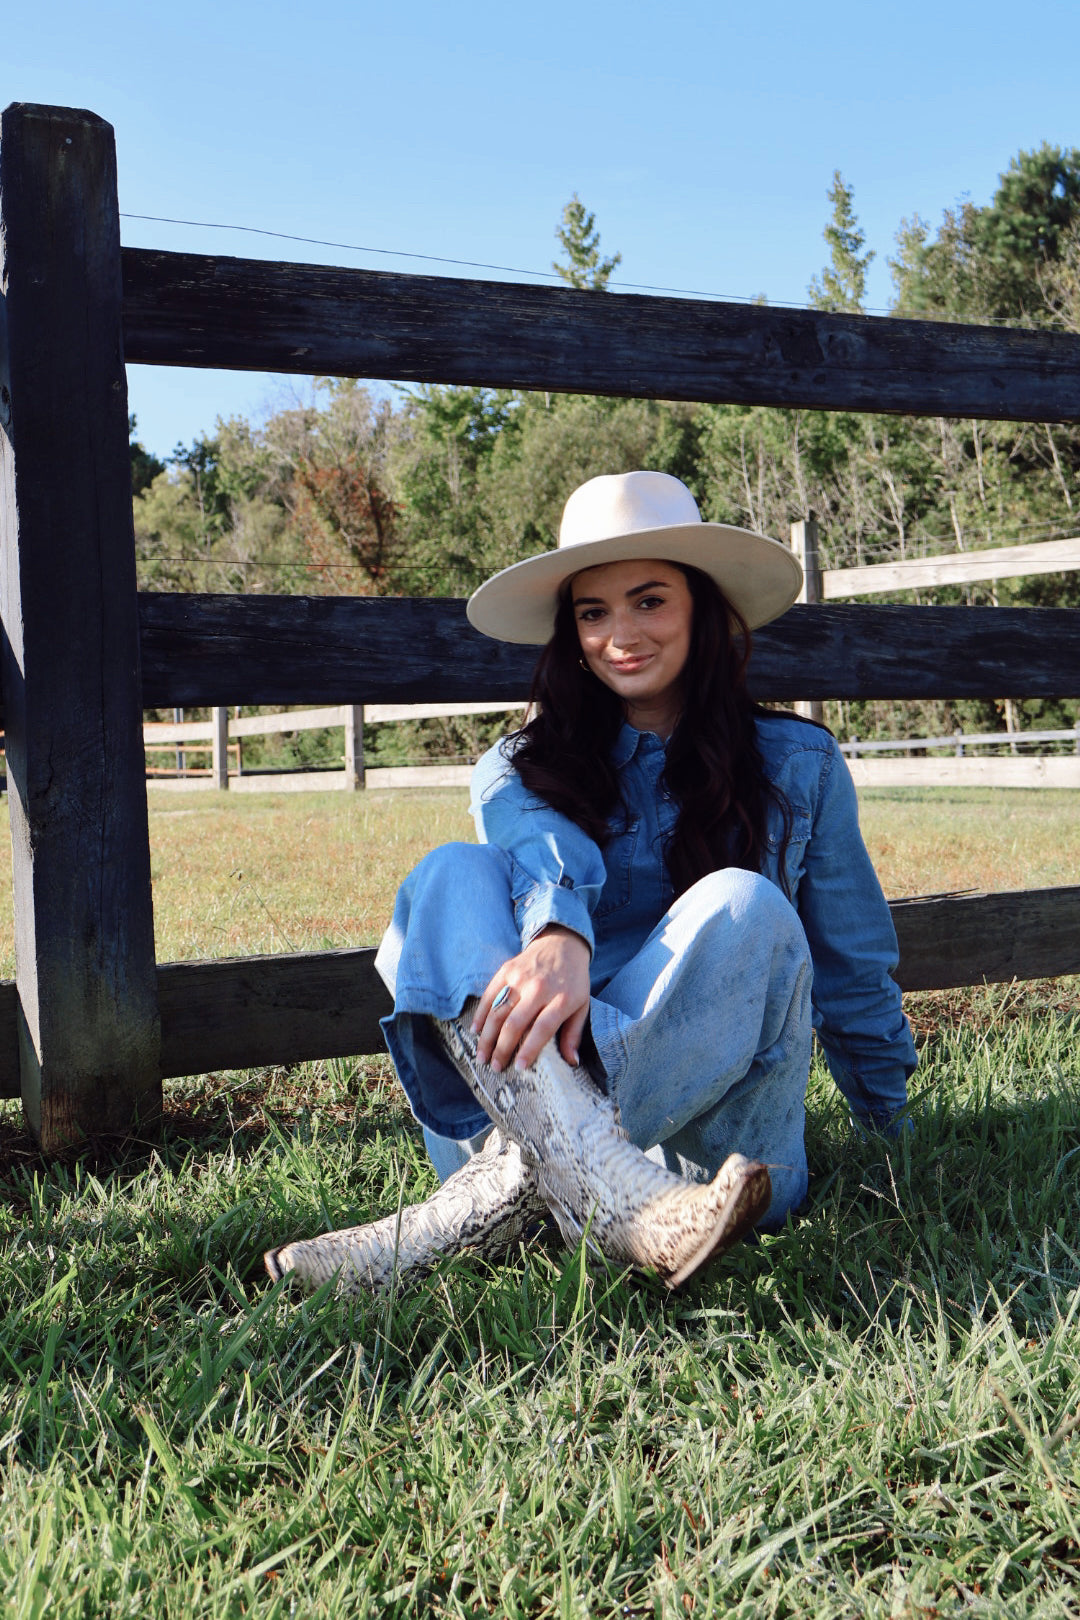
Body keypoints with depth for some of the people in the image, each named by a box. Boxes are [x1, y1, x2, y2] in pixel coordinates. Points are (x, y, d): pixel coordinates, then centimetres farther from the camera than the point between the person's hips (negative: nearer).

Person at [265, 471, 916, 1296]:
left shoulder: (797, 764, 11)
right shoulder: (521, 767, 11)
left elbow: (851, 966, 17)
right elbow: (546, 854, -14)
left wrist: (894, 1132, 21)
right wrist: (558, 940, -36)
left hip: (720, 1147, -1)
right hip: (552, 1078, 1)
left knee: (740, 906, -27)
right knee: (452, 873, -22)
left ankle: (512, 1186, -43)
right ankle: (608, 1193, -48)